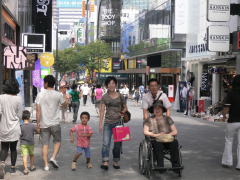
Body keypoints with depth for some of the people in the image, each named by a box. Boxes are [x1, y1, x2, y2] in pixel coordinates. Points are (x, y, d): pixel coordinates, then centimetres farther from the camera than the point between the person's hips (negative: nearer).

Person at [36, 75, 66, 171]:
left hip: (43, 124, 1)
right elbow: (64, 103, 12)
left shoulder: (40, 95, -3)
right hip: (55, 123, -1)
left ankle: (46, 165, 6)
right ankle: (53, 158, -3)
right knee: (57, 141, 16)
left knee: (45, 144, 6)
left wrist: (38, 123, -2)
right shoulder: (58, 94, -6)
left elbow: (38, 110, -7)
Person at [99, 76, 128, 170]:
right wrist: (100, 124, -7)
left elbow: (125, 108, 15)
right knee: (106, 143, -12)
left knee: (118, 143, 8)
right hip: (108, 123, -1)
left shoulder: (120, 96, 5)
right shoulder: (105, 97, 2)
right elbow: (102, 111, 0)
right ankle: (105, 162, -17)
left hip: (118, 122, 2)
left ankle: (116, 162, 20)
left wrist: (123, 112, -9)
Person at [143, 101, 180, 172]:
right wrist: (156, 135, -12)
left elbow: (175, 131, 10)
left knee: (174, 142, -32)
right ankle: (160, 166, -42)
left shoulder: (168, 119, 18)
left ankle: (176, 166, -35)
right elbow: (145, 132, 3)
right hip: (155, 140, -2)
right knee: (158, 144, -38)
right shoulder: (149, 120, 15)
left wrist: (167, 135, -10)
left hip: (167, 140, 2)